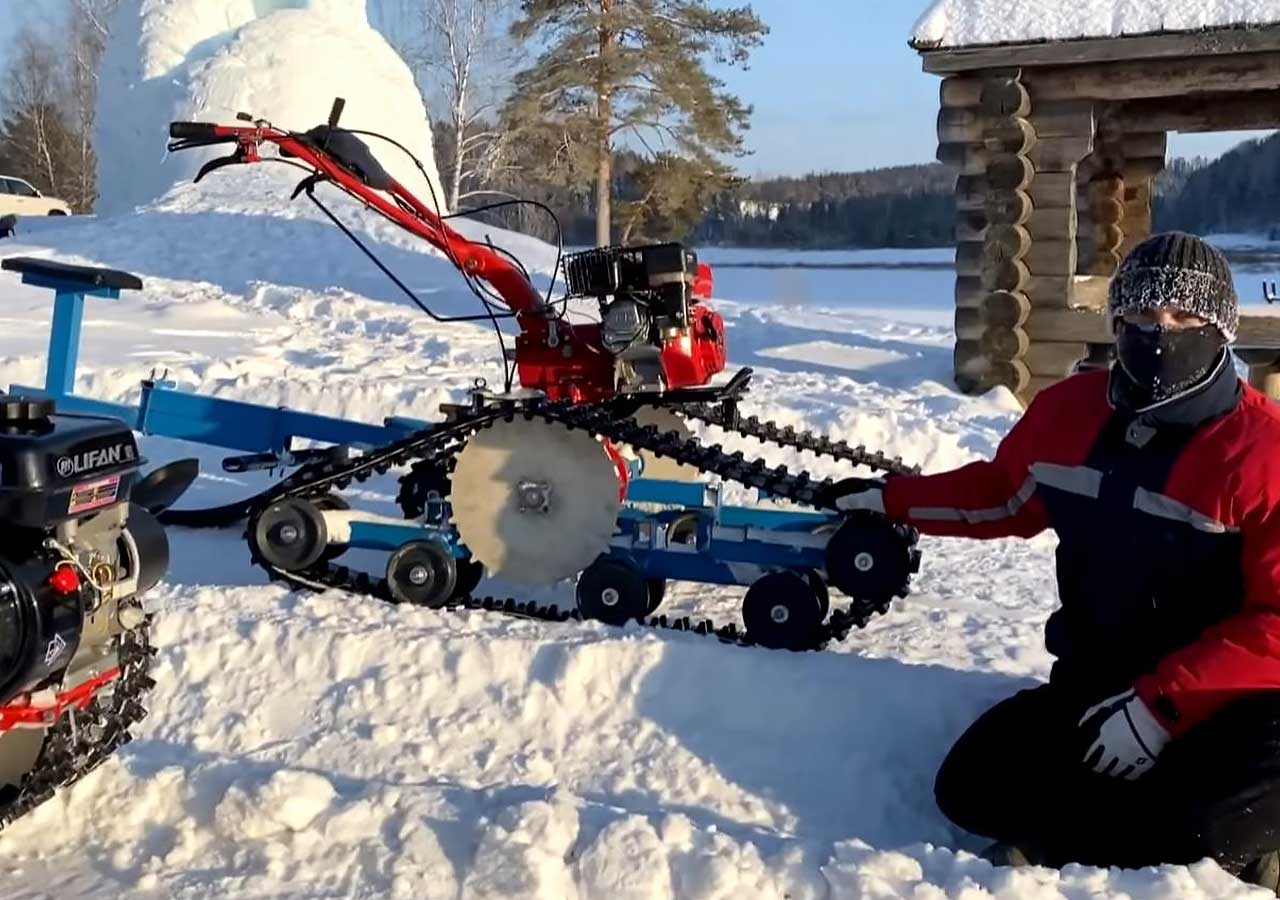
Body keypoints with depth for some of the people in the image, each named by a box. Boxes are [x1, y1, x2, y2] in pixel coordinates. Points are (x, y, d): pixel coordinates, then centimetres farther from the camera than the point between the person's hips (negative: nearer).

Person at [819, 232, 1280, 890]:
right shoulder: (1069, 409, 2)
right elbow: (1004, 495, 22)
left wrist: (1161, 704, -24)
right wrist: (889, 500, 22)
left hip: (1227, 701, -6)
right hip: (1098, 684, 6)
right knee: (974, 790, -10)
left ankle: (1063, 847, -11)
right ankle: (1225, 847, -7)